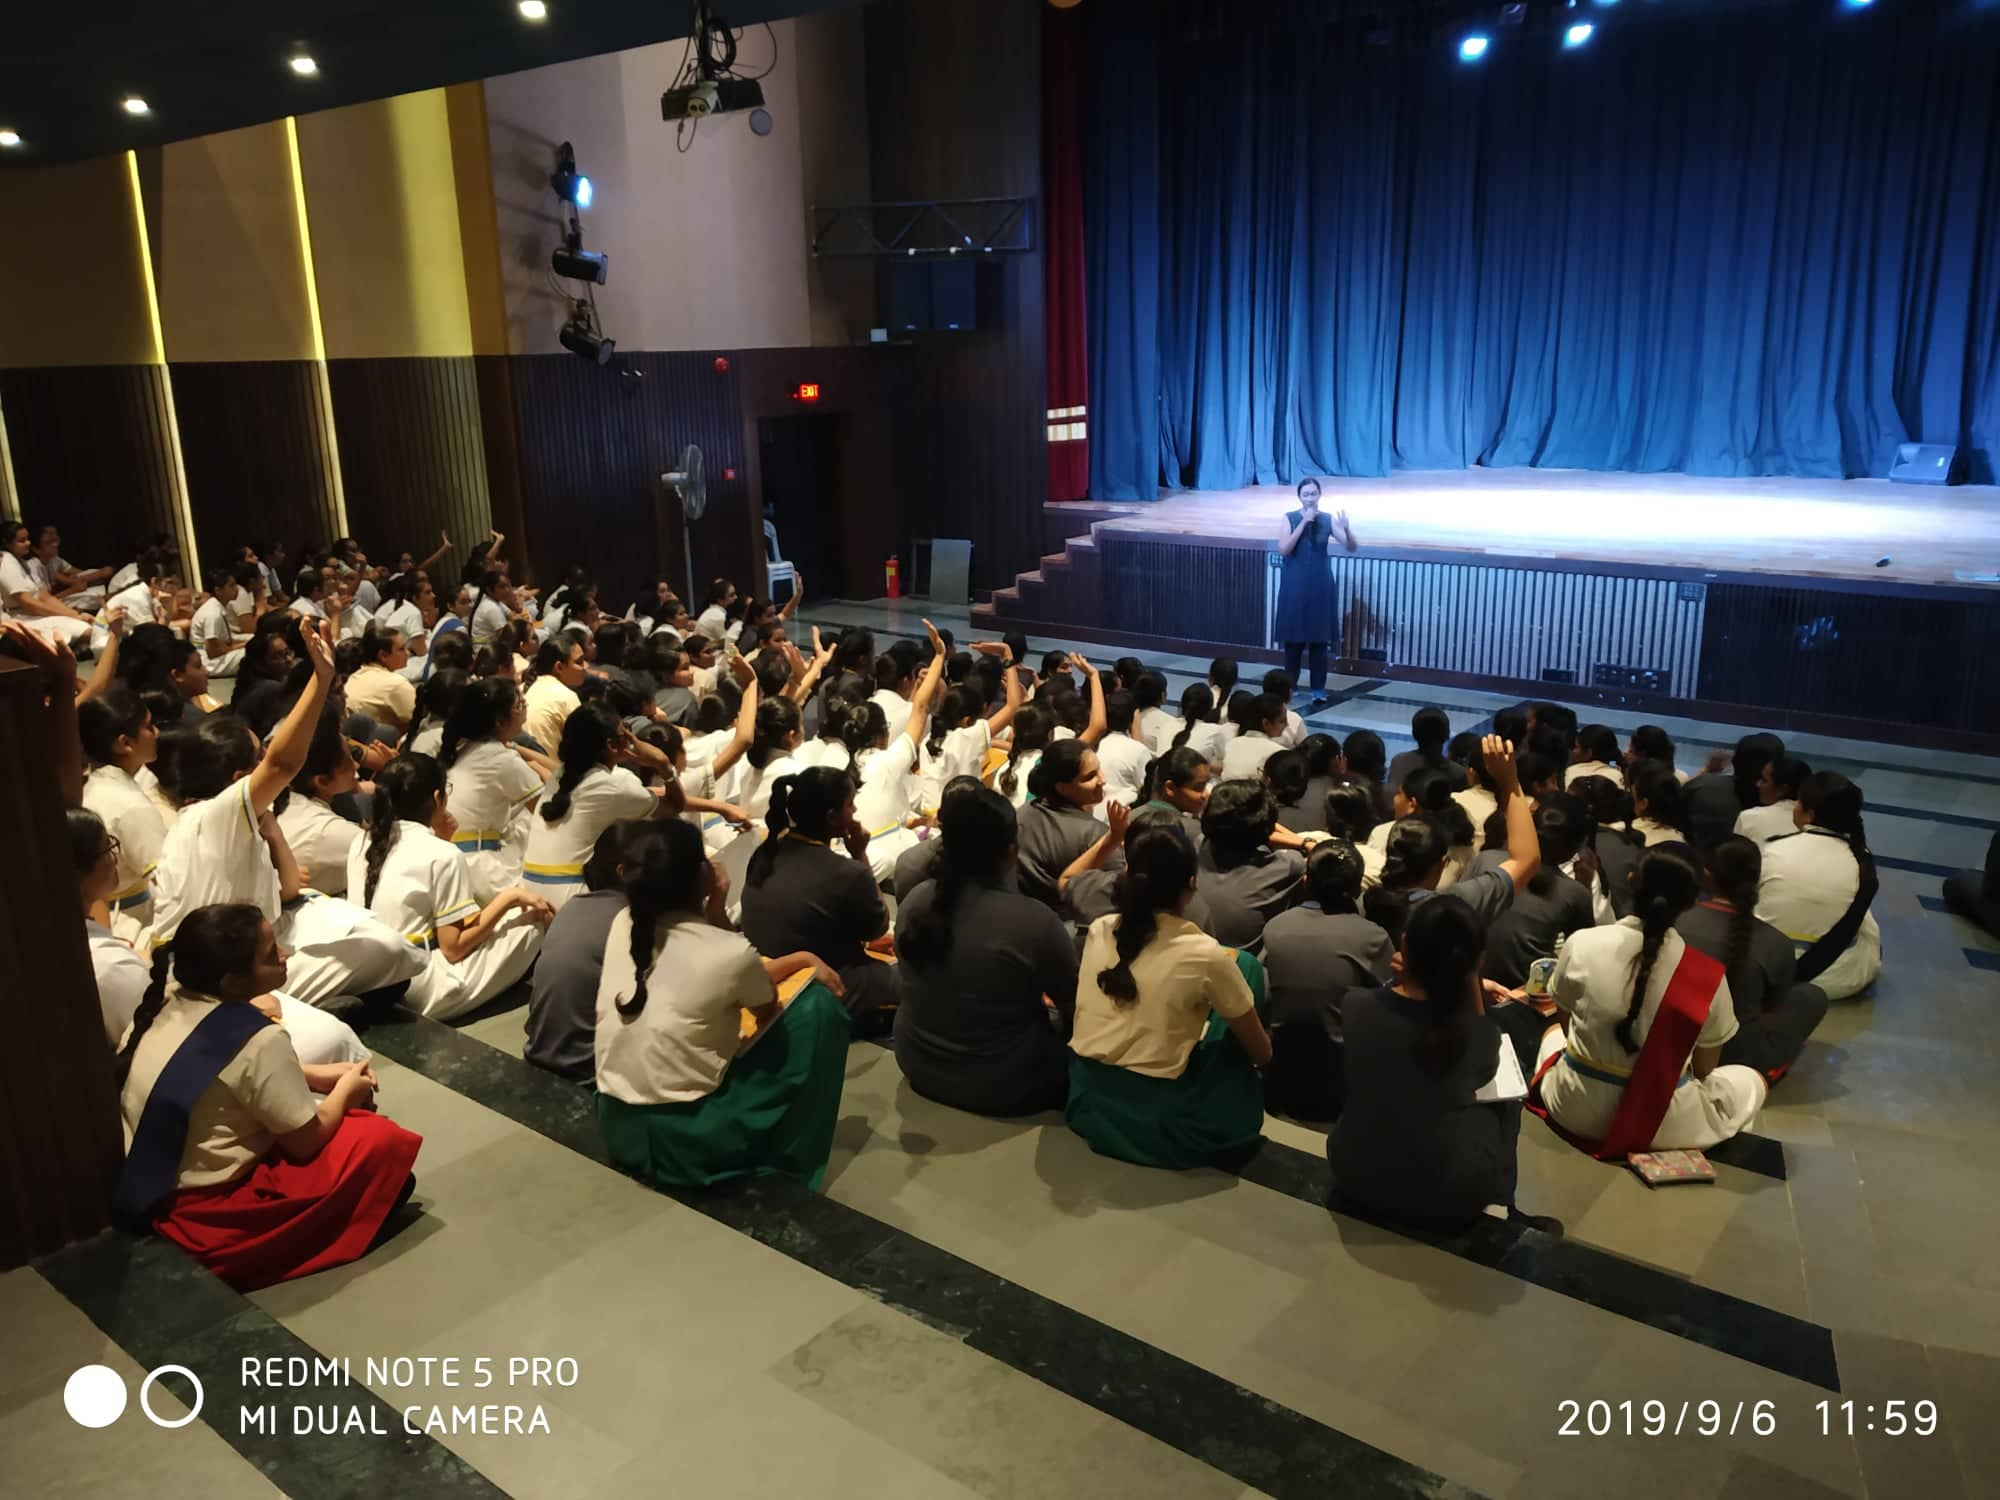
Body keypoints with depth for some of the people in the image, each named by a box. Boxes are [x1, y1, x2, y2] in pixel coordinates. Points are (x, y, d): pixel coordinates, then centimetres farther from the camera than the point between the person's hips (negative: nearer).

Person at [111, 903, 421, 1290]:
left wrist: (318, 1075, 9)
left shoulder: (168, 1000, -2)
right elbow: (305, 1141, -13)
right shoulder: (260, 1041, -25)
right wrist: (345, 1090, 5)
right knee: (382, 1141, -9)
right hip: (203, 1215, -8)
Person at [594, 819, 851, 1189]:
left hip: (616, 1127, 6)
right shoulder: (732, 953, -20)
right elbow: (768, 1011, 3)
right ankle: (788, 1158, 13)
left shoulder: (623, 924, -3)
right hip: (683, 1139, -6)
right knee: (819, 1006, 2)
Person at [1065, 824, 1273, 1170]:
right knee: (1246, 965, 8)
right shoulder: (1205, 955, -15)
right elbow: (1261, 1053, 0)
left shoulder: (1099, 930, -2)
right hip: (1156, 1123, -6)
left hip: (1085, 1103, 6)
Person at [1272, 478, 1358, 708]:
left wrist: (1346, 528, -28)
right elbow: (1284, 549, -16)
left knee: (1319, 640, 4)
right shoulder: (1290, 518, -3)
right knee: (1293, 639, 6)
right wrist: (1304, 522, -20)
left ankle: (1319, 690, 12)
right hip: (1295, 586, 0)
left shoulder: (1328, 519, -1)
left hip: (1320, 586, 1)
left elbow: (1352, 547, -7)